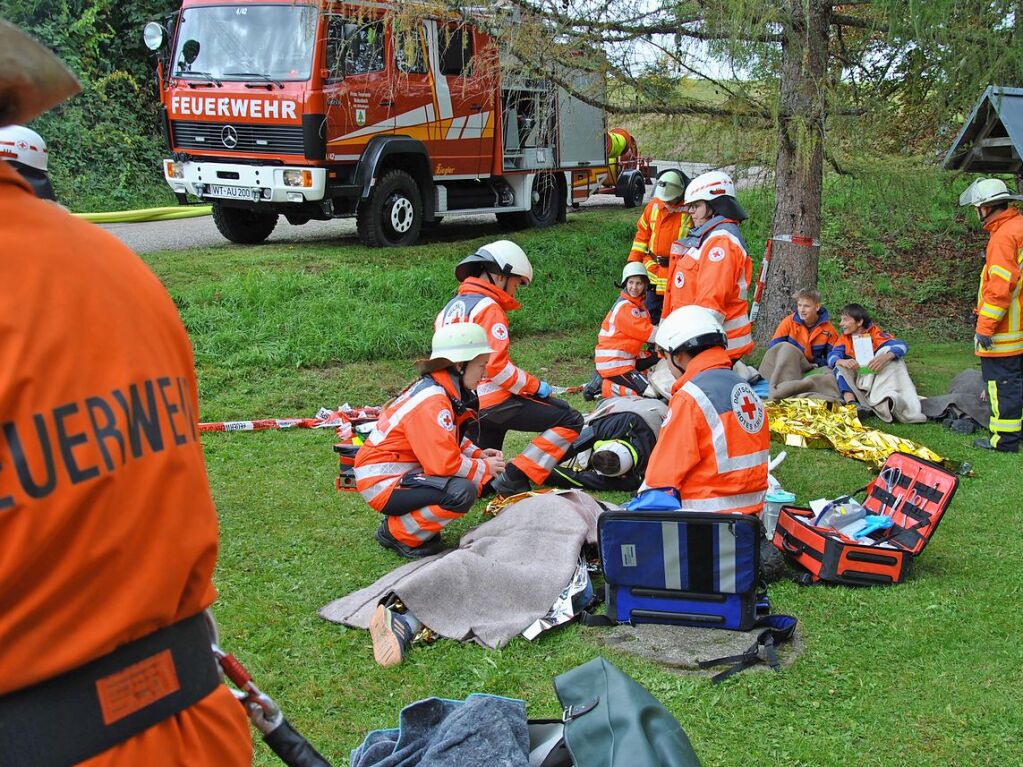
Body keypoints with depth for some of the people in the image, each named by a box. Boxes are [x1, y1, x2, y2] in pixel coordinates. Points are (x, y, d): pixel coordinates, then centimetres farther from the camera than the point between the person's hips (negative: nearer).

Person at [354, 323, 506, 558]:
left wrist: (479, 455, 4)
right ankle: (396, 533, -8)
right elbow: (445, 463, -28)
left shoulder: (436, 388, 6)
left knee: (481, 476, 5)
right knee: (462, 492, -28)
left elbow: (448, 441, 20)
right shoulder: (432, 402, -23)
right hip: (382, 484, -10)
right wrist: (485, 468, -12)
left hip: (403, 471, 10)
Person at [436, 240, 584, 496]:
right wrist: (535, 386, -9)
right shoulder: (488, 308, -11)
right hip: (494, 402, -9)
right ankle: (514, 480, -14)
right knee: (570, 421, -8)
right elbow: (496, 366, -20)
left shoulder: (451, 307, 16)